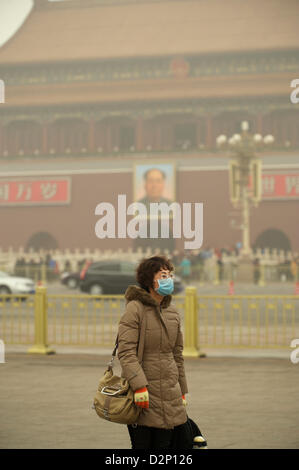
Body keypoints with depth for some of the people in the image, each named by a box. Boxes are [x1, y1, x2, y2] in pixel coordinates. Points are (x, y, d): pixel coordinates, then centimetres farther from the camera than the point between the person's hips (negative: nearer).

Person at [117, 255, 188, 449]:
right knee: (141, 445, -1)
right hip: (143, 393, -6)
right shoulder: (135, 309, -8)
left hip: (170, 393, 6)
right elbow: (126, 352, -15)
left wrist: (182, 391, 20)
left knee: (165, 444, 7)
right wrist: (139, 386, -23)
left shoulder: (173, 312, 12)